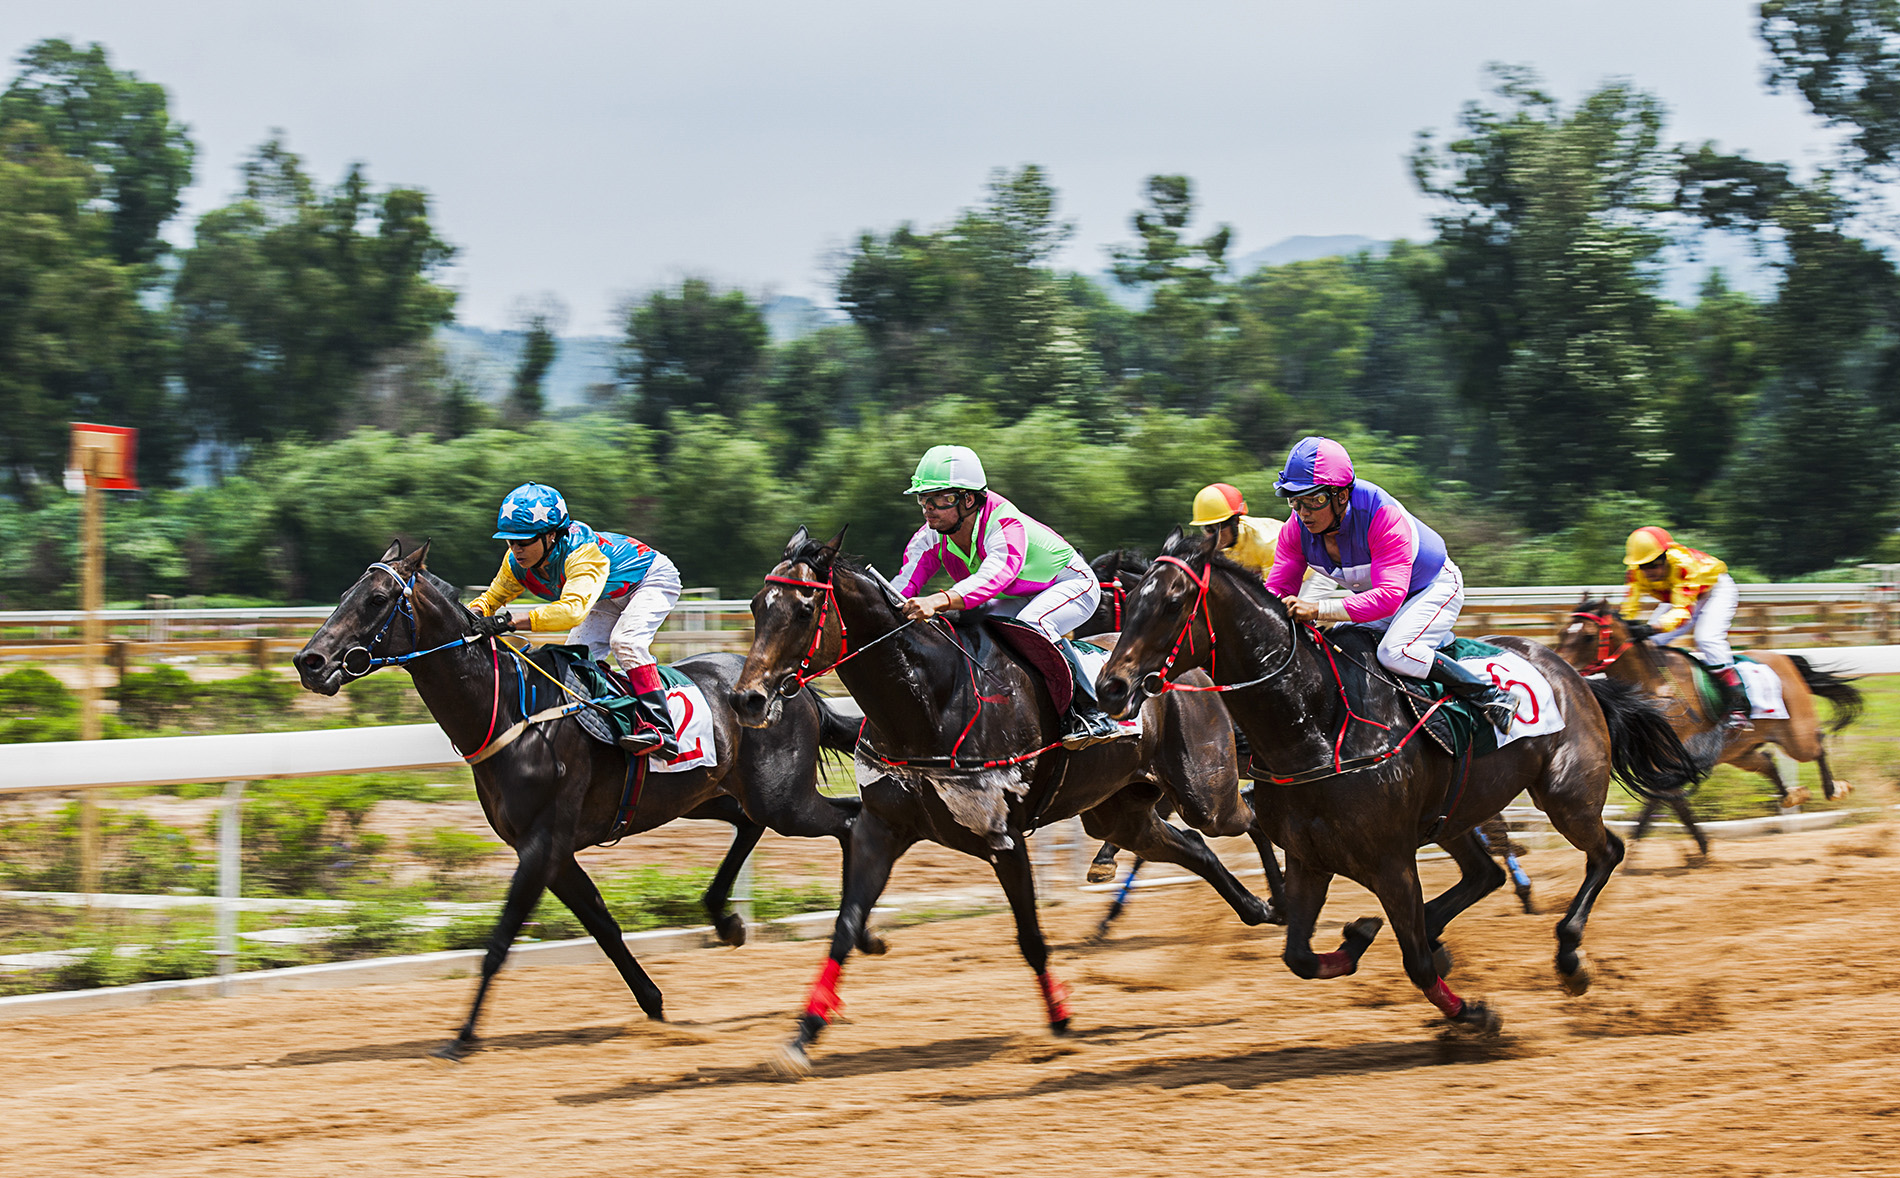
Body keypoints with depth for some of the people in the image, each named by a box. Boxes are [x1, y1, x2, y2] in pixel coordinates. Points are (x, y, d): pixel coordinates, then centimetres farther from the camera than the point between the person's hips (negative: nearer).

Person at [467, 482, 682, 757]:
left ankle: (659, 729, -34)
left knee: (624, 640, -30)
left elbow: (573, 609, -58)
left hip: (653, 580, -8)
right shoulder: (517, 563, -19)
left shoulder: (581, 551, -43)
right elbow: (492, 597, -4)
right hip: (609, 598, 8)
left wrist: (513, 622, -66)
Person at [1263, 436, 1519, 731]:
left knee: (1394, 652, -30)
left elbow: (1389, 596, -46)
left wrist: (1318, 610, -57)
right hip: (1371, 595, 8)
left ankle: (1492, 695, -17)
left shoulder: (1383, 515, -39)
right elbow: (1278, 589, -14)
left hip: (1435, 587, -8)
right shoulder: (1297, 529, -19)